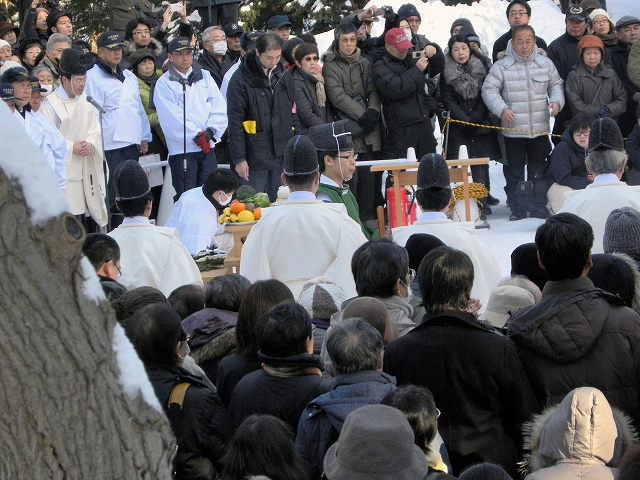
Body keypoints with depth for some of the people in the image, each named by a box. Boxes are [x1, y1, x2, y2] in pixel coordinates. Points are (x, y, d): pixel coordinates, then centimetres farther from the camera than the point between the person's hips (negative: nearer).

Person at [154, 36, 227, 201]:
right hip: (182, 149, -4)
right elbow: (172, 117, -11)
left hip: (207, 147, 4)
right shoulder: (164, 83, -2)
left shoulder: (204, 76, 13)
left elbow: (219, 107, 6)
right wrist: (196, 136, -13)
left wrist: (210, 132, -9)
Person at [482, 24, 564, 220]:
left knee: (538, 171, 9)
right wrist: (501, 108, -19)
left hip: (540, 129, 2)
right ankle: (517, 209, 12)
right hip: (513, 130, -2)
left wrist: (556, 101, -6)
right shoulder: (501, 66, -4)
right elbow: (489, 90, -4)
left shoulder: (546, 64, 4)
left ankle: (539, 209, 18)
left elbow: (556, 85, 15)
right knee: (514, 171, 3)